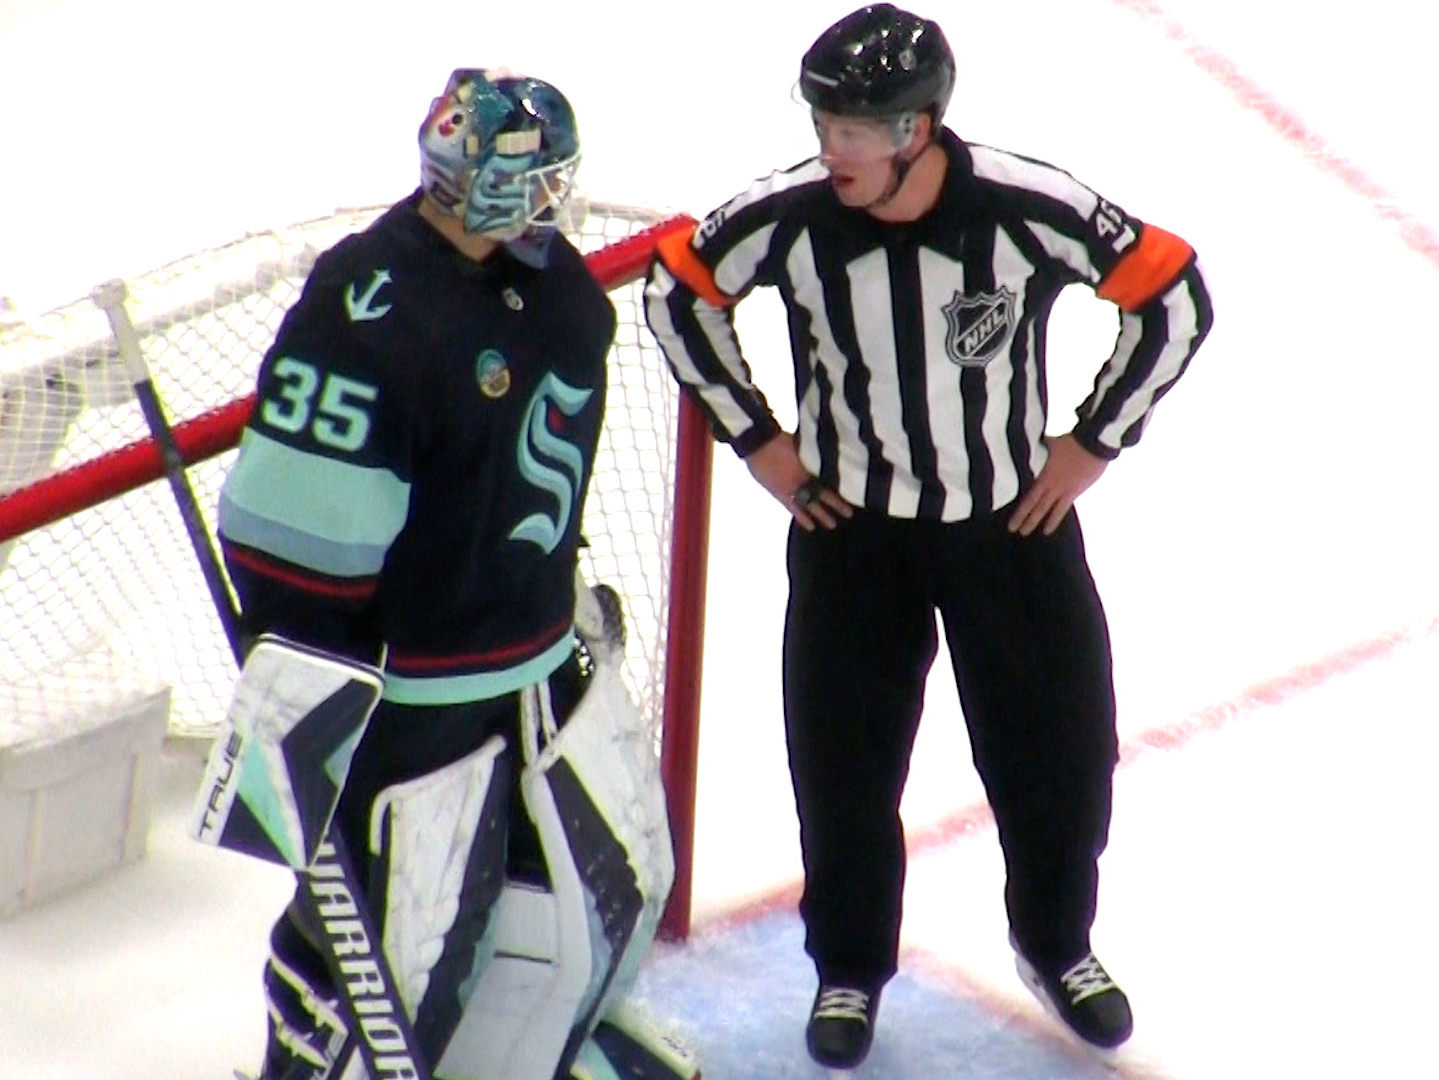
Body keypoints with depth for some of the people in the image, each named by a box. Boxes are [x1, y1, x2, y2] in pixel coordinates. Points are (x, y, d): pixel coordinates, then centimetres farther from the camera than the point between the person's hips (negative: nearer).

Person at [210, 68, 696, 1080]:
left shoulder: (561, 285, 3)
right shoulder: (370, 305, -25)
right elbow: (292, 530, -24)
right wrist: (292, 705, -22)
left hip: (548, 659, 8)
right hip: (407, 685, -8)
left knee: (617, 875, 20)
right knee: (391, 927, -4)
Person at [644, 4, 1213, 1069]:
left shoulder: (1030, 209, -25)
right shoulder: (790, 215, -20)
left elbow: (1175, 294, -13)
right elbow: (678, 292, -2)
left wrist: (1093, 440, -9)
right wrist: (756, 436, -1)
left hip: (1013, 517, -1)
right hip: (850, 525, 1)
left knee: (1059, 745, 10)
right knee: (842, 761, 9)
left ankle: (1057, 946, 38)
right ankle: (849, 969, 33)